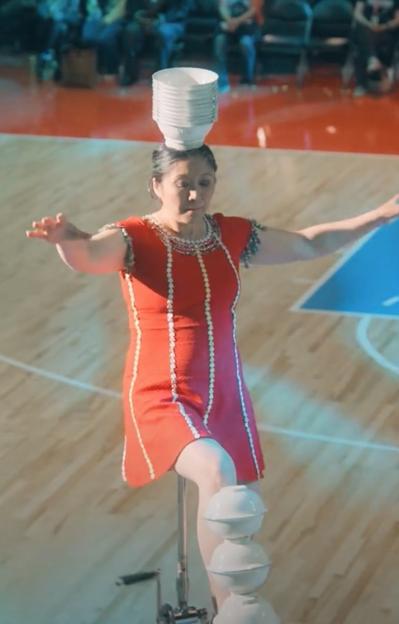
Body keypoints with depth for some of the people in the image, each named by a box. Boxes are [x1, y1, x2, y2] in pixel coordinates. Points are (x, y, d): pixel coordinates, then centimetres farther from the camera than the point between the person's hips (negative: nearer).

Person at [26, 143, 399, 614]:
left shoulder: (232, 236, 3)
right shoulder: (134, 239, -12)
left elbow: (309, 243, 16)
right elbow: (91, 255, -35)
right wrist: (69, 241, -59)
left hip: (225, 398, 6)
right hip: (161, 400, -6)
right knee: (217, 472, -33)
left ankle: (230, 601, 40)